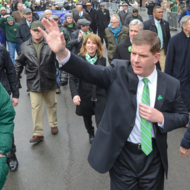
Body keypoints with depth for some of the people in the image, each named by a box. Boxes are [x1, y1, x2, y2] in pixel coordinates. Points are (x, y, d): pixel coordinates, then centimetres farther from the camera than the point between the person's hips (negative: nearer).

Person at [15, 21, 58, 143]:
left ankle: (53, 124, 38)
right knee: (36, 107, 2)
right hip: (34, 82, 1)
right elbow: (19, 62, 11)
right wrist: (15, 77, 7)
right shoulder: (25, 46, 2)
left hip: (49, 80, -1)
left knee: (52, 104, 16)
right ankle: (38, 133, 11)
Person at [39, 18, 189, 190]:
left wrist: (161, 118, -15)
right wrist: (62, 53, -41)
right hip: (122, 156, -1)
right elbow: (90, 72, -24)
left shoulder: (171, 85, -5)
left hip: (153, 158, 2)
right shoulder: (119, 71, -9)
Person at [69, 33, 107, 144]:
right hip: (85, 95, 0)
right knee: (87, 117, 21)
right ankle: (91, 134, 48)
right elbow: (72, 79, -10)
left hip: (100, 95, 0)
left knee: (101, 122, -8)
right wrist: (75, 94, -23)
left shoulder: (102, 60, 0)